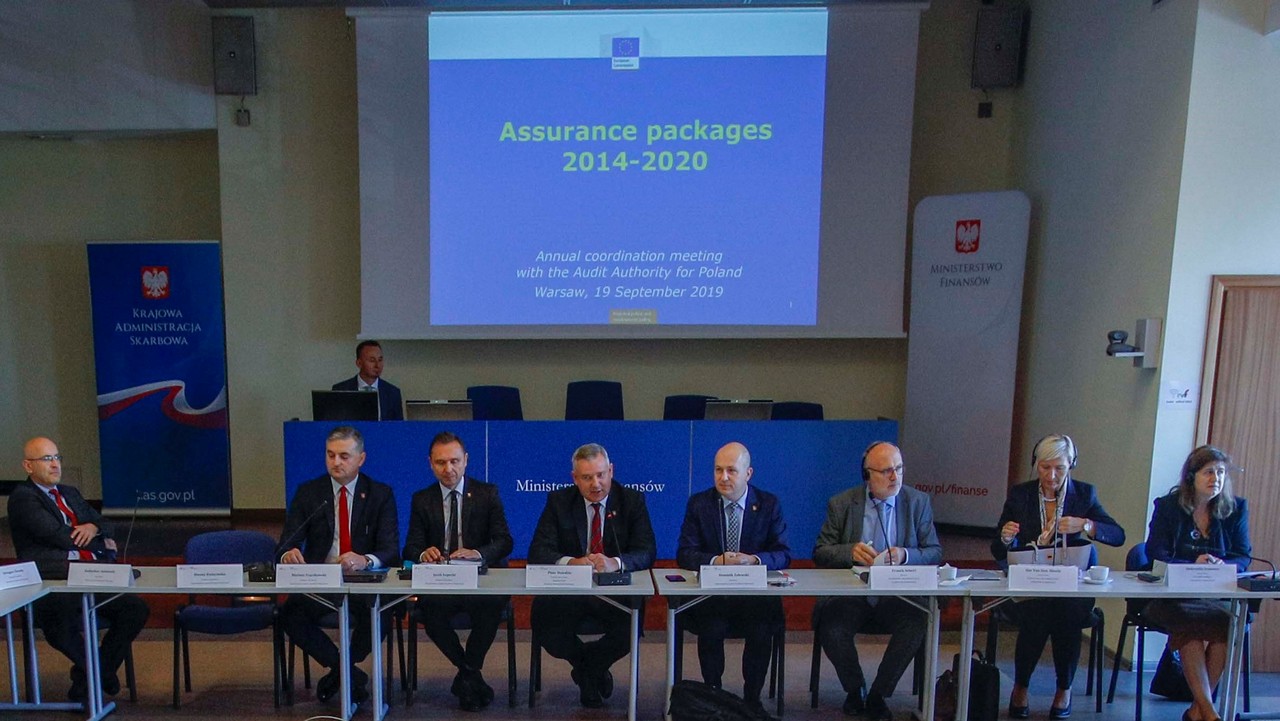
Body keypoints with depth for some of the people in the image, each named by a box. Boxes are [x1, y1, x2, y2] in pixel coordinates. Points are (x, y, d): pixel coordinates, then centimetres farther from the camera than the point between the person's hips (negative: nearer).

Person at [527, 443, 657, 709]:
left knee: (631, 627, -29)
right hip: (568, 588, 1)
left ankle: (589, 666, 10)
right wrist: (570, 562, -31)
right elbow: (538, 552, -8)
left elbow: (647, 552, -10)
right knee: (544, 622, -27)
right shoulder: (558, 501, 0)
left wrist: (615, 562, -33)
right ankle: (588, 669, 10)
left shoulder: (633, 500, -1)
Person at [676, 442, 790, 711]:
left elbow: (784, 555, -3)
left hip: (756, 592, 0)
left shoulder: (769, 504, 2)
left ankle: (752, 697, 2)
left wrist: (753, 559, -23)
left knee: (761, 632, -25)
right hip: (710, 592, 0)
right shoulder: (698, 503, 1)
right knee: (711, 630, -26)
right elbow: (684, 554, -5)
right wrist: (716, 561, -25)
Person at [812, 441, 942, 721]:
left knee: (916, 625, -28)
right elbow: (820, 553, 1)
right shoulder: (841, 504, 0)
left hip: (898, 595, 1)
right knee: (831, 629, -27)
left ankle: (877, 695, -3)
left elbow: (935, 552, 4)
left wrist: (905, 555, -18)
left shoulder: (918, 502, 4)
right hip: (850, 594, -1)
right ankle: (854, 690, 8)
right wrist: (850, 551, -21)